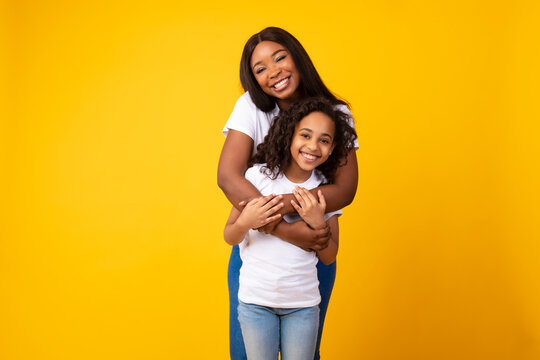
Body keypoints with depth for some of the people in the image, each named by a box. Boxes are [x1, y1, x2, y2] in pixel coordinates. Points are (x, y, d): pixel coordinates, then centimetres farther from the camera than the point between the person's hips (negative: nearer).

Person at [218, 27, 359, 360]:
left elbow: (345, 190, -17)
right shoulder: (251, 106, -10)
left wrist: (284, 203, -33)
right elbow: (228, 176, -23)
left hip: (315, 249, 1)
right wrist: (287, 231, -31)